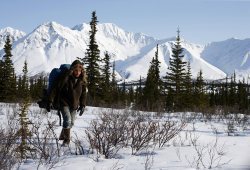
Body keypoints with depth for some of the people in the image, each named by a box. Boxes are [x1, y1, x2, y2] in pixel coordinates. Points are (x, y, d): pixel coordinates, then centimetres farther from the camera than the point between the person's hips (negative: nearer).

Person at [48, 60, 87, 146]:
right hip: (64, 103, -5)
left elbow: (84, 93, 8)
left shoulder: (82, 80, -3)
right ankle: (66, 140, -8)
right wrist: (50, 100, -14)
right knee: (67, 120, -19)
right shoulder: (66, 77, -17)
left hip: (74, 104, 5)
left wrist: (82, 105, 4)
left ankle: (62, 136, 36)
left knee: (71, 122, 12)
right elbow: (56, 88, -13)